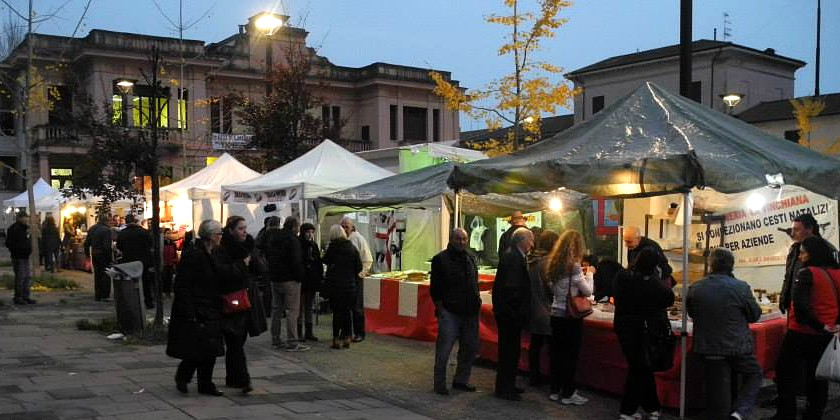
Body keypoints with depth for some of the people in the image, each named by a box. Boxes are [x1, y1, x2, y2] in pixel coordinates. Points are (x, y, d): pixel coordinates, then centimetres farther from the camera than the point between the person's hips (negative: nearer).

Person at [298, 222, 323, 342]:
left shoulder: (314, 245, 12)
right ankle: (299, 332, 7)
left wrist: (320, 278, 9)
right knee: (300, 307, 0)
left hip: (312, 282, 6)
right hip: (301, 281, -6)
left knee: (310, 307, 11)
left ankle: (309, 331, 18)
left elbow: (319, 263, 15)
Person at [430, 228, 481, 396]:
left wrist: (476, 303, 11)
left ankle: (461, 380, 26)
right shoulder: (441, 259, -5)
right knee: (444, 350, -2)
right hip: (449, 313, -6)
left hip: (469, 312, 7)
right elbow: (435, 288, -7)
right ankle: (440, 384, 10)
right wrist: (440, 309, -12)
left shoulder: (469, 259, 14)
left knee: (471, 347, 12)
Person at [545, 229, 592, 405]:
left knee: (557, 353, 12)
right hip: (571, 316, -7)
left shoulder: (554, 264, 5)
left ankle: (555, 390, 20)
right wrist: (589, 274, 5)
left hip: (556, 314, 7)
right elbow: (588, 291, -11)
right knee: (570, 355, 3)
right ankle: (568, 394, 10)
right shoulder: (574, 266, -16)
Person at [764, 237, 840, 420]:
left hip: (802, 334, -6)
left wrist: (820, 326, -17)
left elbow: (801, 304, -27)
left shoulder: (806, 273, -17)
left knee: (786, 375, 7)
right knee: (818, 377, 15)